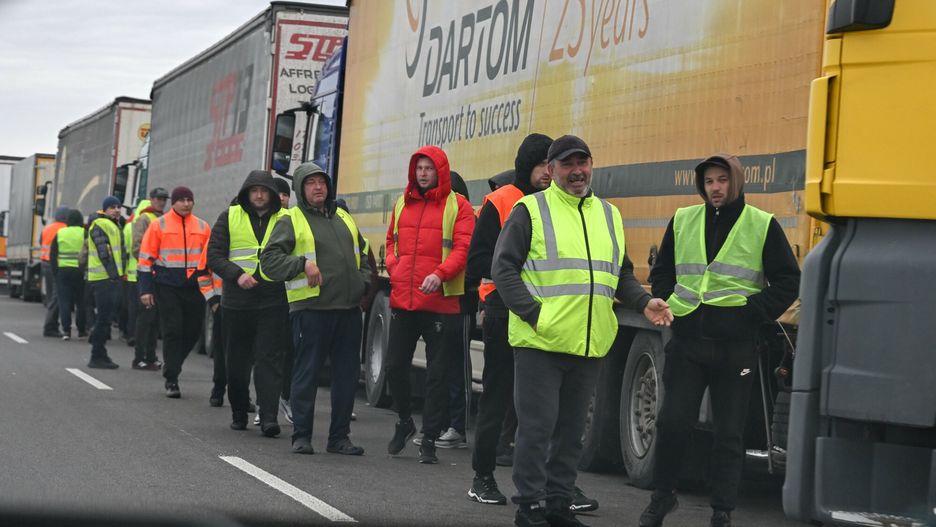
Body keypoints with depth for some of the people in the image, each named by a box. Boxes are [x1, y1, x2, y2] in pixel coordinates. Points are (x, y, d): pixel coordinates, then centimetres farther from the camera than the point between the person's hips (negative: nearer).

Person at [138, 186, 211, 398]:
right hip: (167, 286, -3)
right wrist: (145, 289, -3)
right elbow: (146, 258, 2)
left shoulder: (202, 227, 10)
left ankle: (171, 366, 29)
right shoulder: (159, 225, 1)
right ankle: (171, 380, 0)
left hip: (194, 286, 3)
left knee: (192, 331, 5)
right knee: (172, 331, -6)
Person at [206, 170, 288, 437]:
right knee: (237, 361, 10)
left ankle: (269, 416, -12)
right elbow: (214, 255, 2)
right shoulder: (230, 217, 6)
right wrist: (237, 274, -14)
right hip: (236, 301, 1)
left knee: (270, 359, -9)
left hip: (274, 302, -1)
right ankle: (239, 413, 25)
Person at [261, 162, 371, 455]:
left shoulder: (344, 218, 20)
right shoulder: (291, 221, 2)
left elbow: (363, 255, 29)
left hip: (349, 309, 6)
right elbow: (269, 260, -6)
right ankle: (301, 436, 6)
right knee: (307, 373, -2)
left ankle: (339, 437, 15)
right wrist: (302, 264, -17)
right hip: (311, 309, -6)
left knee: (347, 374, 7)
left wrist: (363, 283, 14)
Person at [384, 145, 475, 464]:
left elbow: (463, 248, -11)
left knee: (436, 372, 1)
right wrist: (393, 267, 3)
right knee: (395, 365, 9)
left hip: (440, 303, -5)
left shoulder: (458, 206, -3)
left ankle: (429, 439, 7)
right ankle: (404, 423, 29)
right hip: (401, 300, 5)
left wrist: (440, 274, -26)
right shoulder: (402, 204, 13)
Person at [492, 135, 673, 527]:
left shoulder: (609, 215, 17)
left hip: (590, 345, 5)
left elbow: (621, 274, 23)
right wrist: (532, 313, -15)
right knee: (537, 428, -3)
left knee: (571, 430, 12)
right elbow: (503, 267, -5)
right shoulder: (530, 210, -1)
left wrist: (643, 303, 4)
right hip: (540, 343, -5)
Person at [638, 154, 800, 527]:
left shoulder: (762, 226, 0)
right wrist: (669, 306, 3)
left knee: (729, 434, 3)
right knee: (673, 422, 0)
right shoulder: (682, 222, 9)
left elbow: (788, 282, 1)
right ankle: (662, 495, 19)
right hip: (686, 344, 2)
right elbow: (661, 273, 20)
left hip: (735, 348, -2)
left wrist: (752, 313, -9)